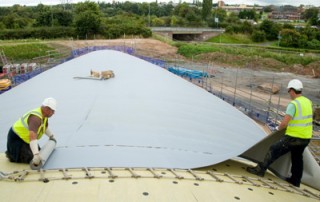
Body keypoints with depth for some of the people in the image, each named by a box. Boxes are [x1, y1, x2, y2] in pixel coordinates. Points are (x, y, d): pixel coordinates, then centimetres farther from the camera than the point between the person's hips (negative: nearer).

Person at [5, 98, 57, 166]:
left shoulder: (43, 114, -6)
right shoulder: (36, 118, -36)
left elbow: (45, 126, 19)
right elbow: (32, 136, -48)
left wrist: (51, 136, 32)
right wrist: (36, 155, -55)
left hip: (25, 137, 9)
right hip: (16, 138, -9)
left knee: (38, 151, 15)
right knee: (30, 159, -13)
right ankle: (11, 154, 8)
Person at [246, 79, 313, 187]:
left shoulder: (293, 104, -20)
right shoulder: (308, 102, 6)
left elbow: (284, 122, -25)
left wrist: (279, 128, -4)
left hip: (293, 137, -8)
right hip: (306, 138, 8)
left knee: (274, 150, 2)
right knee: (297, 158, 22)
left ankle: (260, 170, 7)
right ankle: (295, 180, 34)